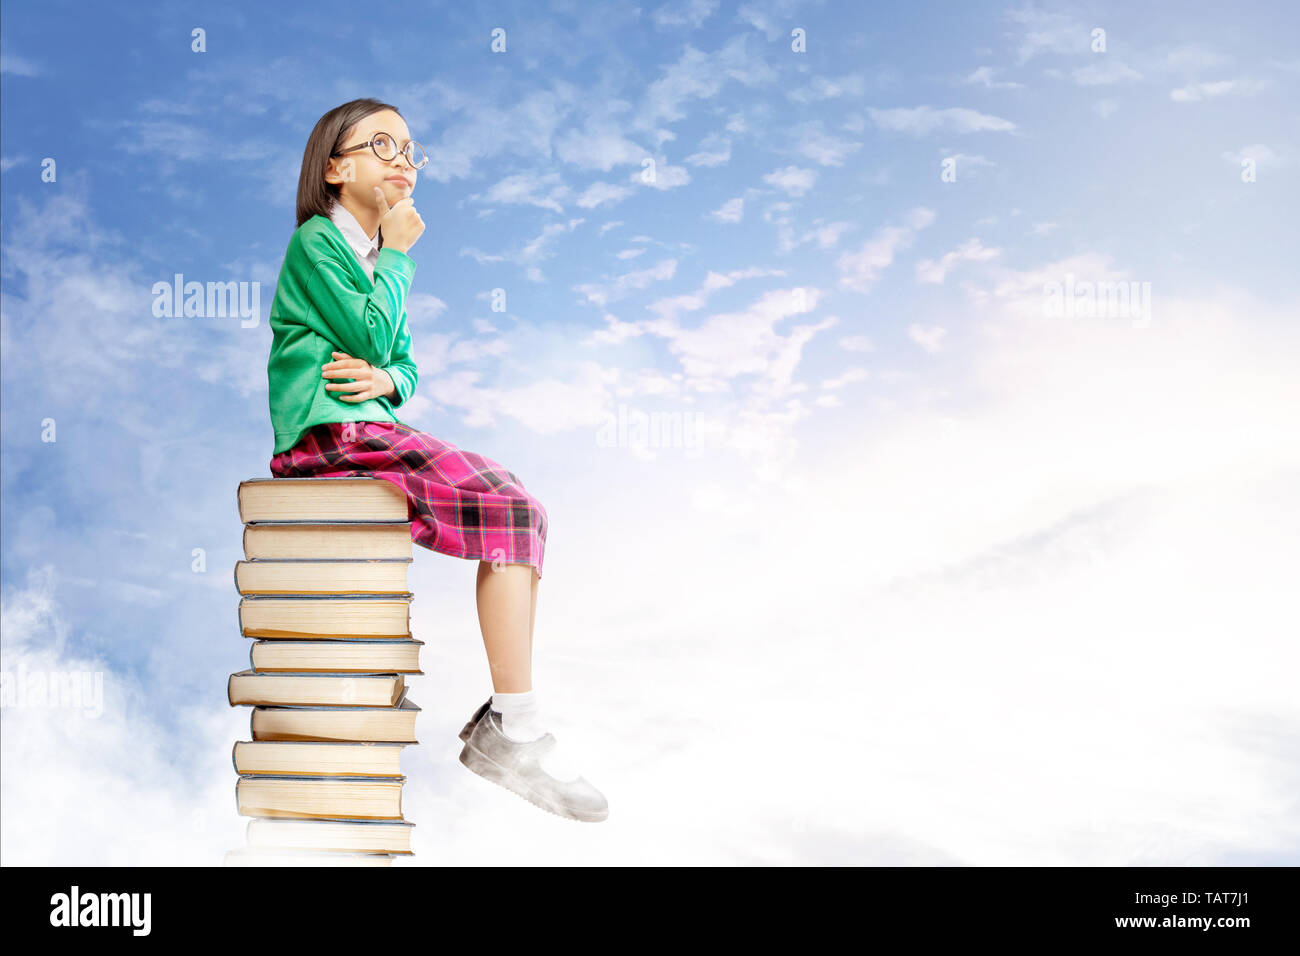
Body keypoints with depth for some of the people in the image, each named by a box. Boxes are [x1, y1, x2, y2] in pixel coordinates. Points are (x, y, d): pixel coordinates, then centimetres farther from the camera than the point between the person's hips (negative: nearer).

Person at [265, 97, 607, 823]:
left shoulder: (372, 257, 24)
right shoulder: (315, 242, -3)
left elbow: (405, 363, 18)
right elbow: (373, 335, -12)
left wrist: (385, 377, -5)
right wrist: (397, 254, -1)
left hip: (372, 430, 9)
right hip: (327, 436, -9)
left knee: (524, 511, -6)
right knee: (511, 509, -20)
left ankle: (504, 723, -8)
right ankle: (517, 731, -19)